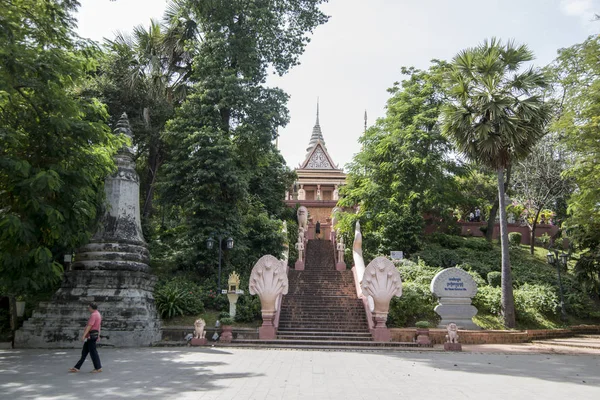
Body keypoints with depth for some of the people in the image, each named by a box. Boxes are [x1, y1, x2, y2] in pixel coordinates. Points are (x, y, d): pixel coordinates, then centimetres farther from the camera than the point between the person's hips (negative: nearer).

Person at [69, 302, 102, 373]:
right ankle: (77, 367, 16)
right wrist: (98, 336, 25)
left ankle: (98, 368, 2)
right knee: (84, 352, 12)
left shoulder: (93, 315, -16)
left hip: (91, 336, -10)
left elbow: (89, 326, -24)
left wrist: (84, 335, -29)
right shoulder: (98, 314, 17)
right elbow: (98, 326, 22)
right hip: (93, 335, 10)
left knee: (93, 352, -4)